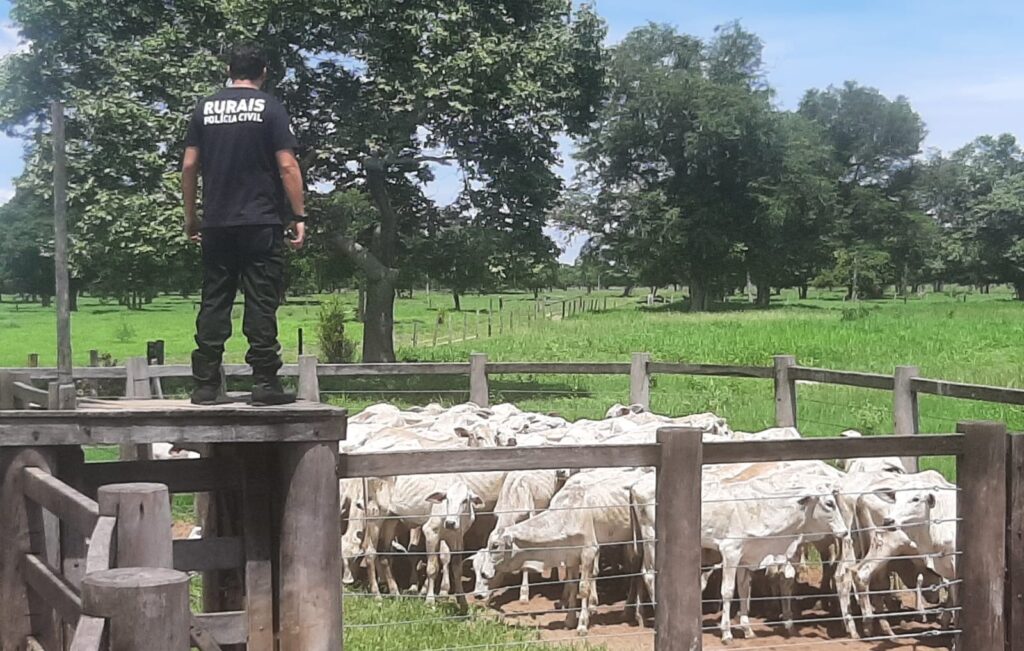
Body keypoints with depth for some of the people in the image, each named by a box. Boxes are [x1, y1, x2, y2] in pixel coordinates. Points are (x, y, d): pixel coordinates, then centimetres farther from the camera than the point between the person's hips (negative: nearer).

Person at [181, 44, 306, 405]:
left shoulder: (205, 109, 9)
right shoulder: (269, 109, -1)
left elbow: (189, 166, 8)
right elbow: (287, 166, -8)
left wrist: (190, 216, 15)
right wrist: (299, 217, -4)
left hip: (216, 224, 4)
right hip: (262, 223, -3)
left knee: (214, 303, 7)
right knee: (261, 303, -2)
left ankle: (206, 385, 6)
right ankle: (265, 383, -4)